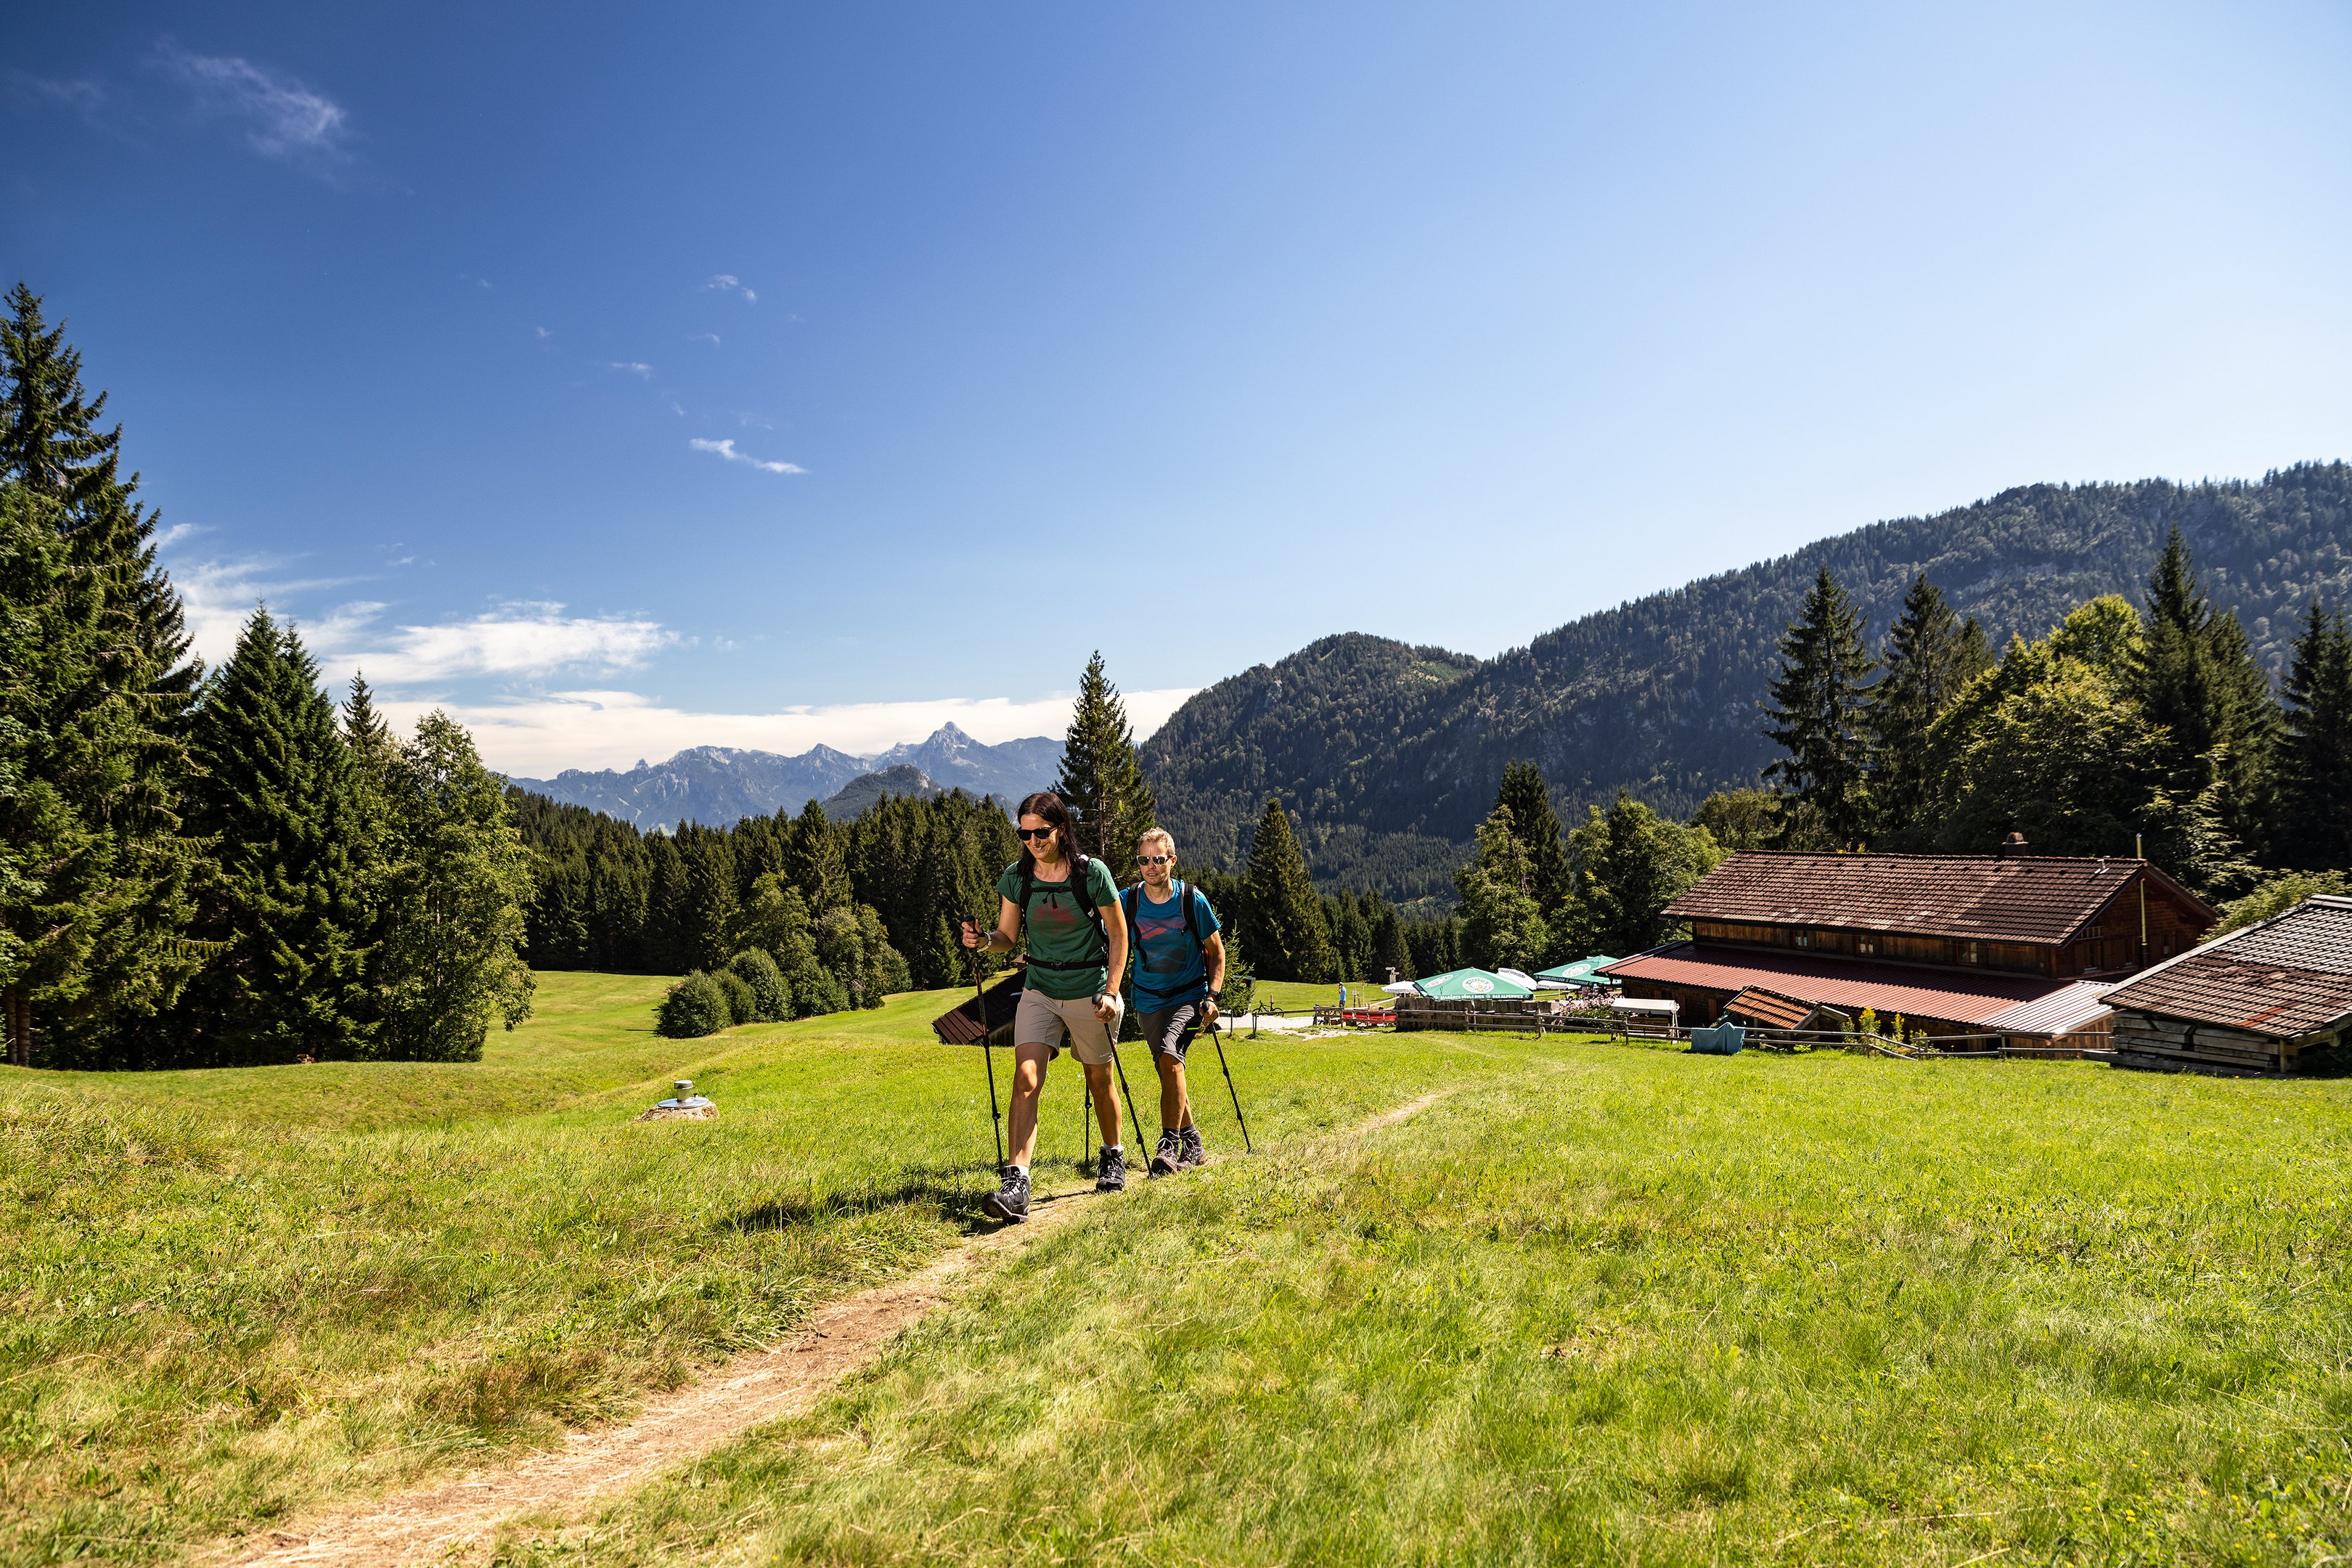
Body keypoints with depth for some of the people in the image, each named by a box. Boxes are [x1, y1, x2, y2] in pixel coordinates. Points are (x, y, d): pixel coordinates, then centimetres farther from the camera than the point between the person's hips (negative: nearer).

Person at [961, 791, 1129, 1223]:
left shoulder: (1092, 873, -13)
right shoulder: (1016, 877, -4)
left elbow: (1119, 934, -5)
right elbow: (1009, 937, 4)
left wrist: (1110, 992, -11)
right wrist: (984, 940, -19)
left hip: (1090, 992, -2)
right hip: (1039, 992, 2)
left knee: (1099, 1079, 13)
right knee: (1026, 1079, -14)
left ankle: (1113, 1158, 39)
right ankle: (1016, 1186, -20)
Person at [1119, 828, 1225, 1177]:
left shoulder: (1193, 900, -8)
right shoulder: (1127, 902, -5)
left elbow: (1216, 951, 2)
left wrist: (1211, 996, -8)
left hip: (1190, 996, -3)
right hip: (1149, 1001, 3)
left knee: (1169, 1055, -26)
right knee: (1170, 1073, 7)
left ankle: (1170, 1145, -21)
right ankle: (1192, 1144, 25)